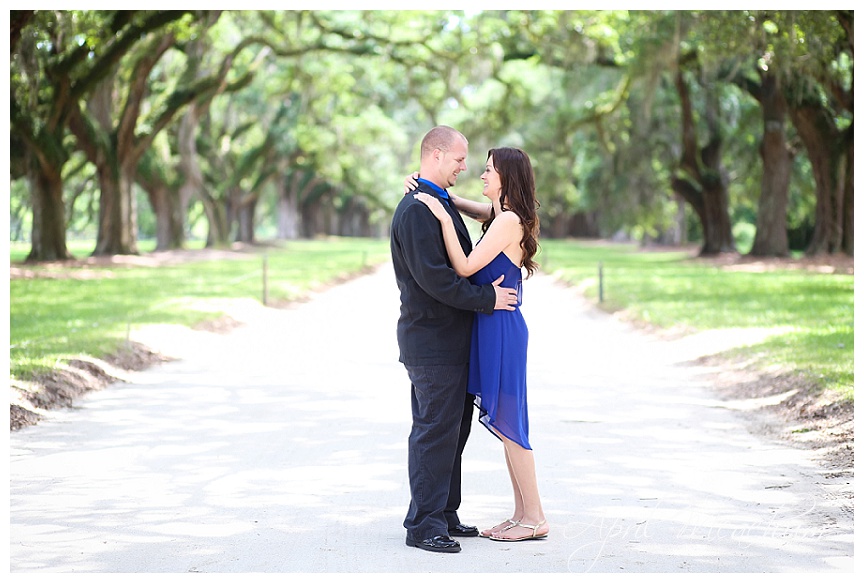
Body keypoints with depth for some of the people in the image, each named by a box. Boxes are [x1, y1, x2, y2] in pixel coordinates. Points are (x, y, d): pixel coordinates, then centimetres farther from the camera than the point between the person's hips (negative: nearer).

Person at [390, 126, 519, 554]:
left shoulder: (438, 203, 17)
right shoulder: (417, 209, -16)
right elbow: (433, 278, -23)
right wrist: (487, 298, -18)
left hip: (448, 339, 10)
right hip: (433, 344, -10)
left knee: (454, 428, 15)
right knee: (434, 431, -5)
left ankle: (444, 515, 24)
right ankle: (424, 525, 2)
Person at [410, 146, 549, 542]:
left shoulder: (509, 220, -15)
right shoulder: (500, 215, 12)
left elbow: (465, 267, -19)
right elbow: (463, 205, 28)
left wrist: (443, 217, -19)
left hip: (502, 329, -10)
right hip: (492, 328, 10)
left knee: (507, 421, -4)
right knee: (504, 423, 12)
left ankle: (534, 517, 3)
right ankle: (522, 513, 18)